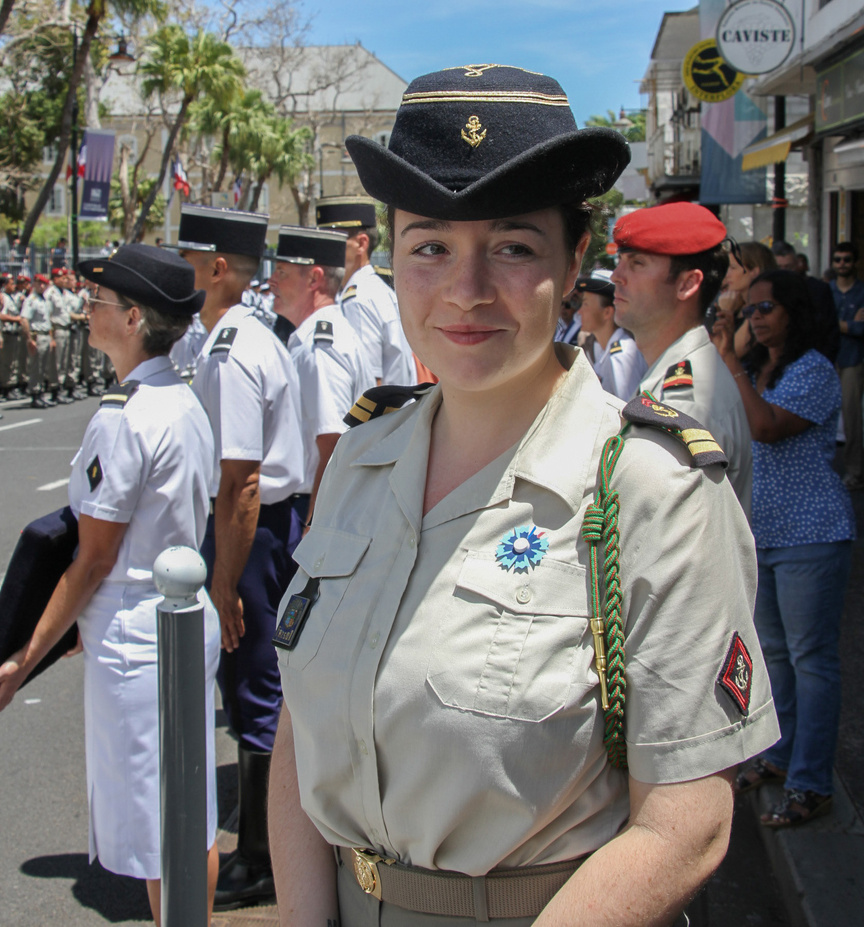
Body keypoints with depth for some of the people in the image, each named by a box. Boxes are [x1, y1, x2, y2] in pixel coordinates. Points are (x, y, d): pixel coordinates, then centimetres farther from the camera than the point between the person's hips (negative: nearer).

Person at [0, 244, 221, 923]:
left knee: (153, 836, 4)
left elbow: (93, 560, -17)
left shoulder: (122, 417, -19)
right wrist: (90, 620, 22)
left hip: (135, 638, -9)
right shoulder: (186, 403, 7)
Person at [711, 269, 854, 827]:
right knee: (774, 651, 17)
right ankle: (779, 756, 31)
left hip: (811, 535, -8)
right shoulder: (755, 370, 13)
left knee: (811, 658, -3)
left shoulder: (815, 372, -13)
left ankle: (811, 785, 3)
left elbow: (765, 427, -26)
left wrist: (729, 362, -22)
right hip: (760, 532, 8)